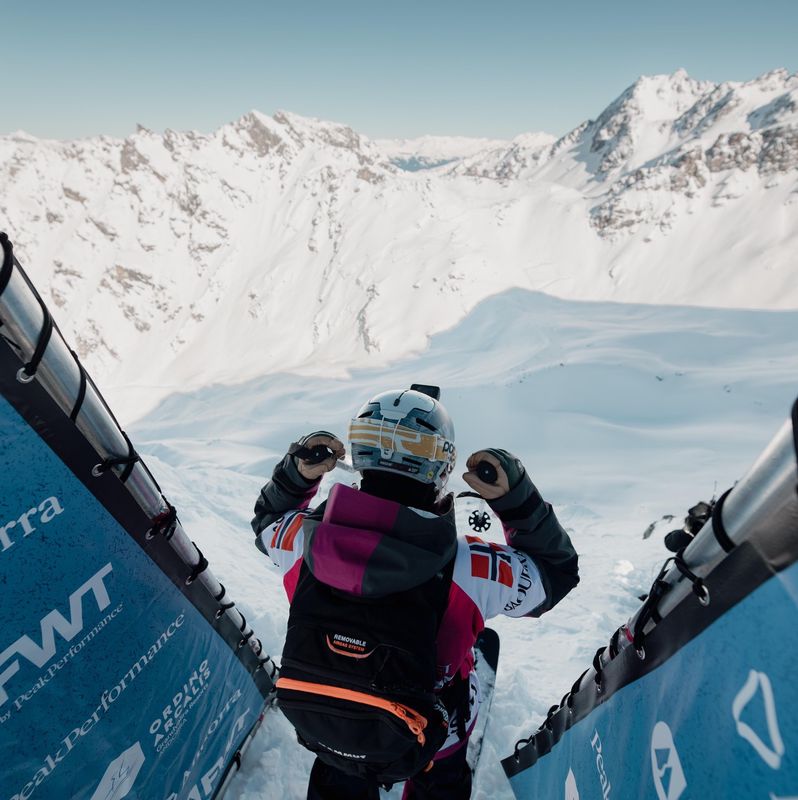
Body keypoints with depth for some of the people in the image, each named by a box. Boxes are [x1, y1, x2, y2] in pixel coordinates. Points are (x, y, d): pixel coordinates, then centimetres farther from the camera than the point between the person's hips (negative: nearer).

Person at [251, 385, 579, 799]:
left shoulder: (305, 539, -30)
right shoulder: (468, 570, -37)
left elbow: (267, 521, -4)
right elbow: (557, 570, -17)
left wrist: (296, 472, -12)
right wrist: (515, 495, -22)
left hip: (324, 730, 2)